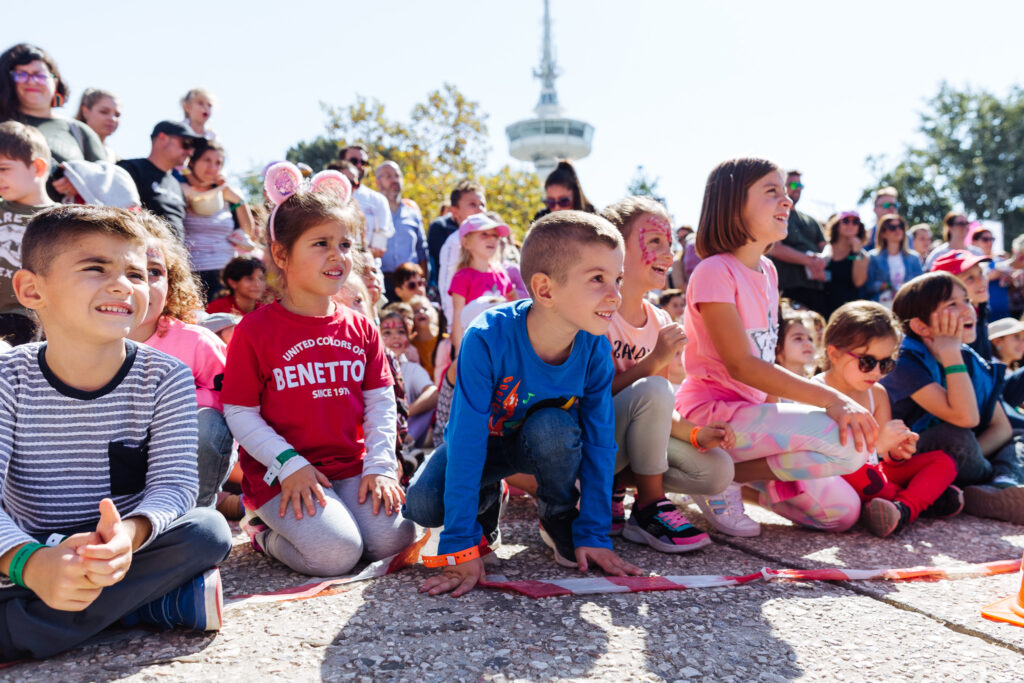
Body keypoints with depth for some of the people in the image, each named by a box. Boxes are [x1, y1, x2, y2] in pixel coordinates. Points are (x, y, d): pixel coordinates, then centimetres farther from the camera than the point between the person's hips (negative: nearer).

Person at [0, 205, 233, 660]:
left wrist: (130, 533, -39)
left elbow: (173, 482, -14)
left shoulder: (165, 378, -8)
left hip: (122, 555, 1)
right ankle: (157, 603, -20)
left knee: (208, 530, -29)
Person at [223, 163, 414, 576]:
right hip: (281, 471, -4)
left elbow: (381, 403, 8)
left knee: (392, 538, -16)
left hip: (351, 467, 5)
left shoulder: (360, 329, 9)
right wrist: (289, 465, -15)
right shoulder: (255, 329, -4)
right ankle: (263, 527, 7)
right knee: (335, 554, -24)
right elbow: (240, 414, -5)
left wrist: (379, 466, -5)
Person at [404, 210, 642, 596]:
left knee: (553, 428, -34)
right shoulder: (487, 339, -36)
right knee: (421, 505, -26)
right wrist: (461, 547, -35)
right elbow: (466, 441, -35)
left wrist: (593, 534, -16)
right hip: (481, 439, -2)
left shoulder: (595, 348, -25)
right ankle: (487, 499, 8)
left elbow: (599, 442, -15)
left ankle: (559, 519, -3)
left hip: (544, 443, 2)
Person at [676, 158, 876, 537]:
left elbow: (766, 358, 13)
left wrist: (777, 418, 1)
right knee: (848, 442, -24)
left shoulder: (767, 270, 11)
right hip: (714, 411, -8)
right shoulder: (714, 271, -15)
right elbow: (741, 365, -22)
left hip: (753, 410, 8)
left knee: (844, 512, 2)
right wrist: (830, 398, -26)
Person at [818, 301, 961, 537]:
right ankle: (925, 499, -17)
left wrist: (898, 452, -16)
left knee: (943, 461, -2)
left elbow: (888, 460, 8)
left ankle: (904, 509, -30)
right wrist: (876, 444, -30)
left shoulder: (877, 394, 9)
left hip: (871, 476, 7)